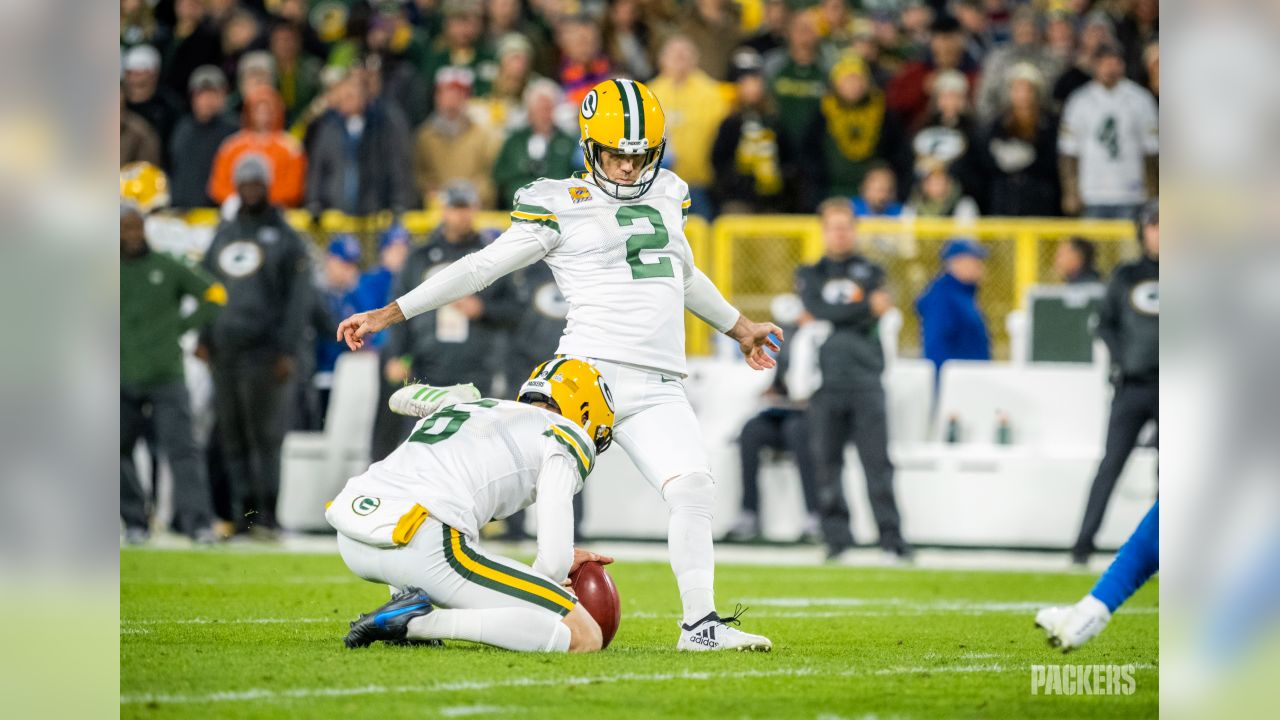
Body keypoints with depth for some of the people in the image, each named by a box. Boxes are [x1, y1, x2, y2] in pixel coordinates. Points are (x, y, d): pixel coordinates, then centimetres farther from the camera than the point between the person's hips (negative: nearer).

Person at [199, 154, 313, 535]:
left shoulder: (286, 238, 3)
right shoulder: (224, 235, 18)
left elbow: (298, 299, -3)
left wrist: (287, 350, -11)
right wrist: (203, 337, 8)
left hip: (263, 353, -5)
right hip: (224, 352, 5)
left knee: (265, 435, -9)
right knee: (232, 437, 3)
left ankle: (266, 514, -10)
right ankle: (243, 511, 6)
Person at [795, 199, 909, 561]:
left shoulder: (871, 272, 15)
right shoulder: (810, 275, 15)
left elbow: (876, 315, -2)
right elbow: (818, 311, -4)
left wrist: (832, 318, -8)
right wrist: (867, 306, -10)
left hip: (865, 378, -1)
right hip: (826, 380, 1)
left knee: (877, 460, -7)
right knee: (827, 461, -2)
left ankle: (891, 536, -8)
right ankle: (836, 536, 3)